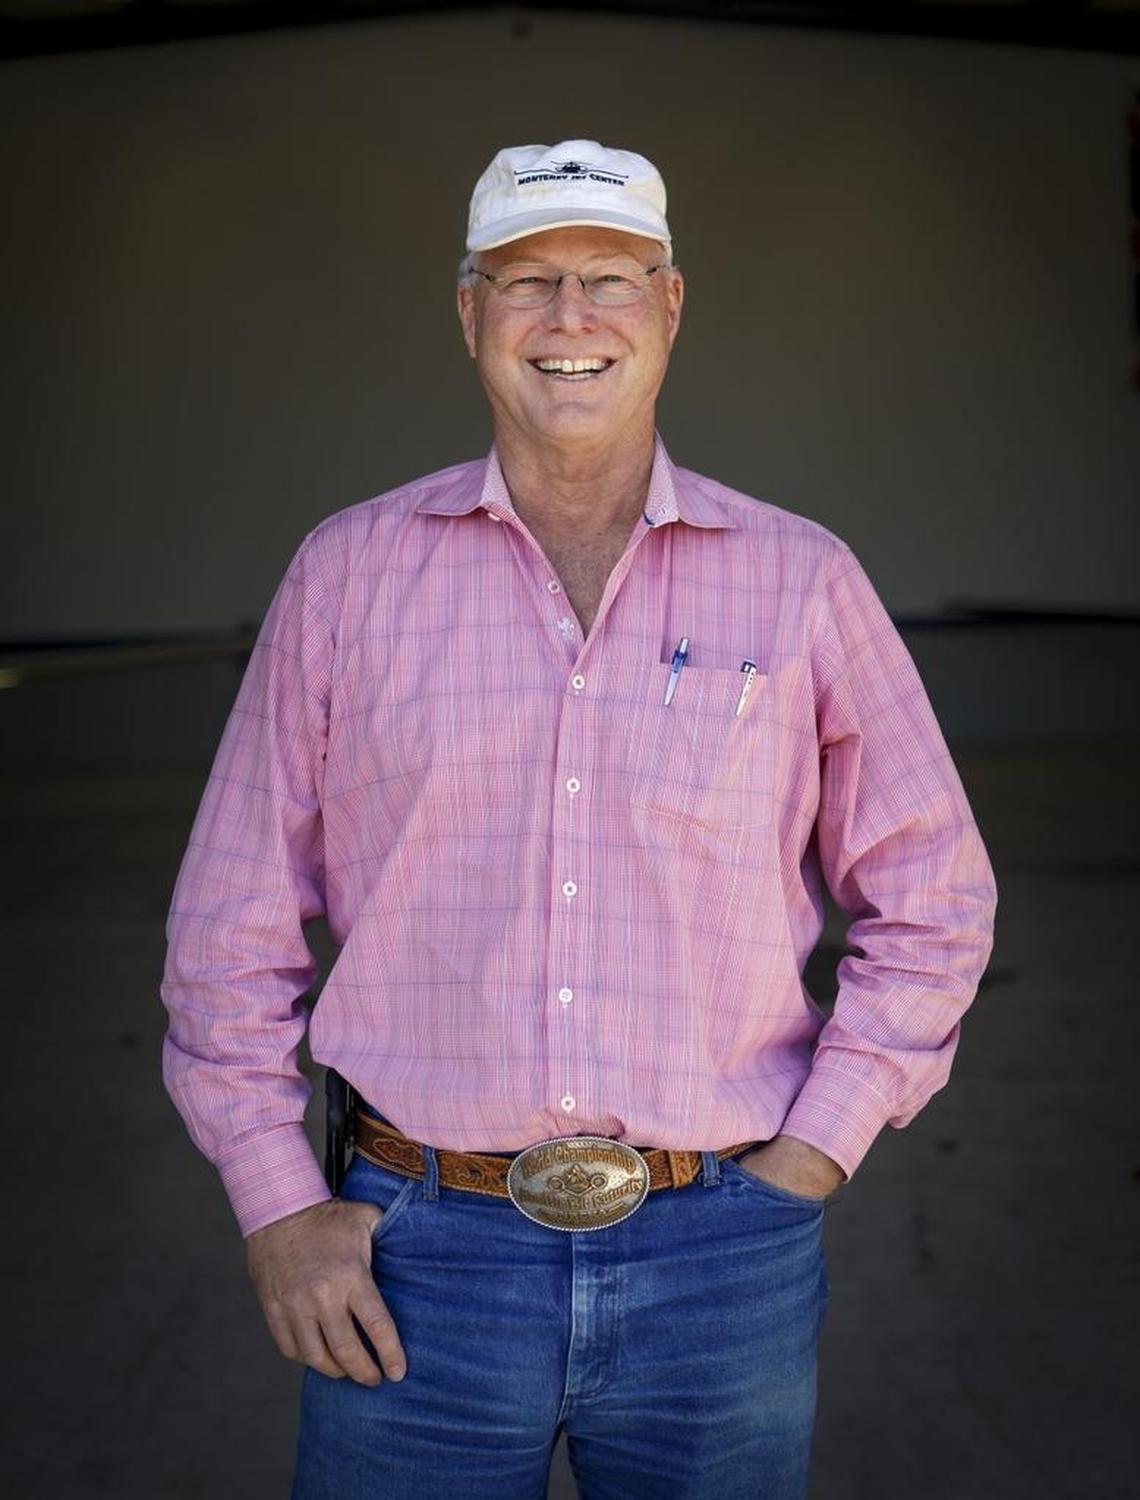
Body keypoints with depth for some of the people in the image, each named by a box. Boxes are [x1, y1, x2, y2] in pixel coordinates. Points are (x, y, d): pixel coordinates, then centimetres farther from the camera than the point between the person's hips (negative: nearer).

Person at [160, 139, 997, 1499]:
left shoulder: (802, 583, 3)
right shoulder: (348, 572, 4)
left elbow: (932, 900, 9)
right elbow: (232, 918, 6)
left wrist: (812, 1156, 0)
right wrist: (276, 1206, 0)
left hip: (723, 1272, 0)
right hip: (416, 1258, 0)